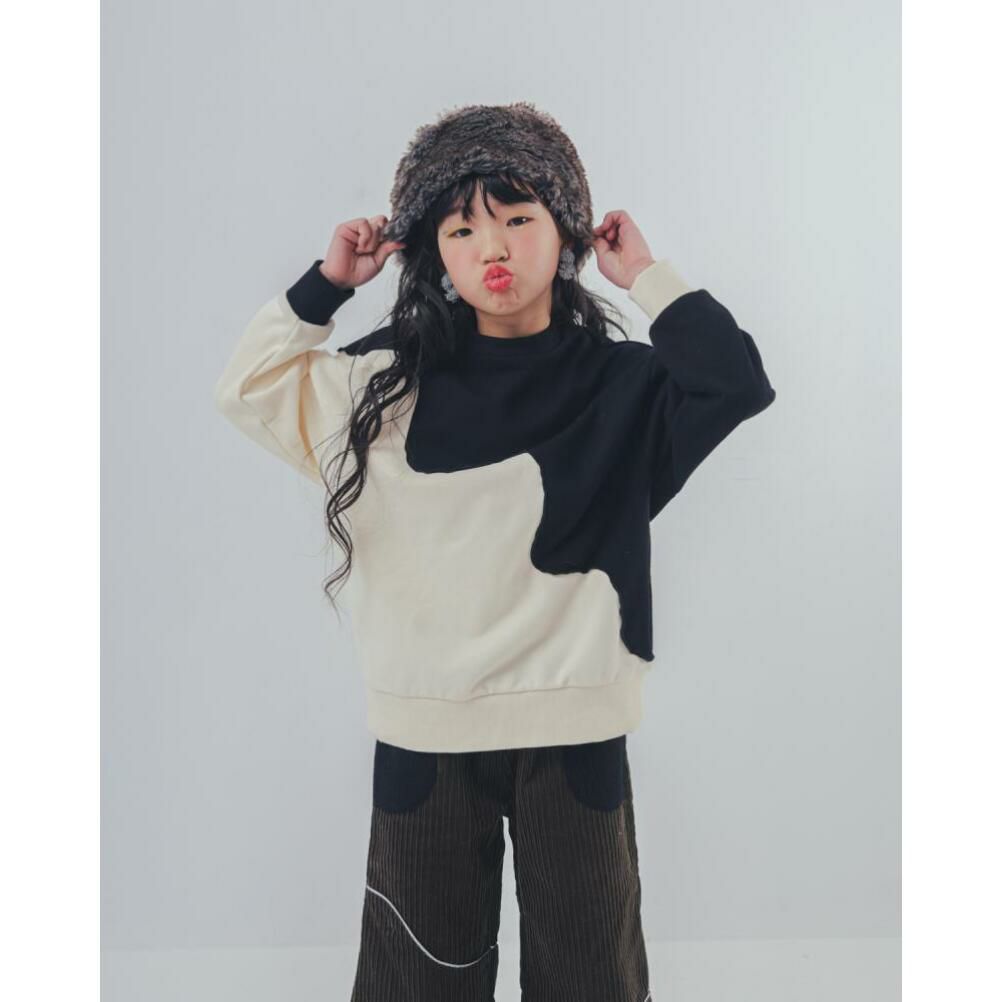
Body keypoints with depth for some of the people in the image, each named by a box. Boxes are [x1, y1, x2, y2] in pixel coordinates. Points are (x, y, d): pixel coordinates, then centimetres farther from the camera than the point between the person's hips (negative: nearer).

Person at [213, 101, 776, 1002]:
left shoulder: (616, 383, -3)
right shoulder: (389, 379, 1)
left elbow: (736, 382, -18)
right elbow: (247, 388, 8)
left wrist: (646, 276, -9)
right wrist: (327, 284, 0)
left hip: (574, 725, 0)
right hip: (423, 726, 1)